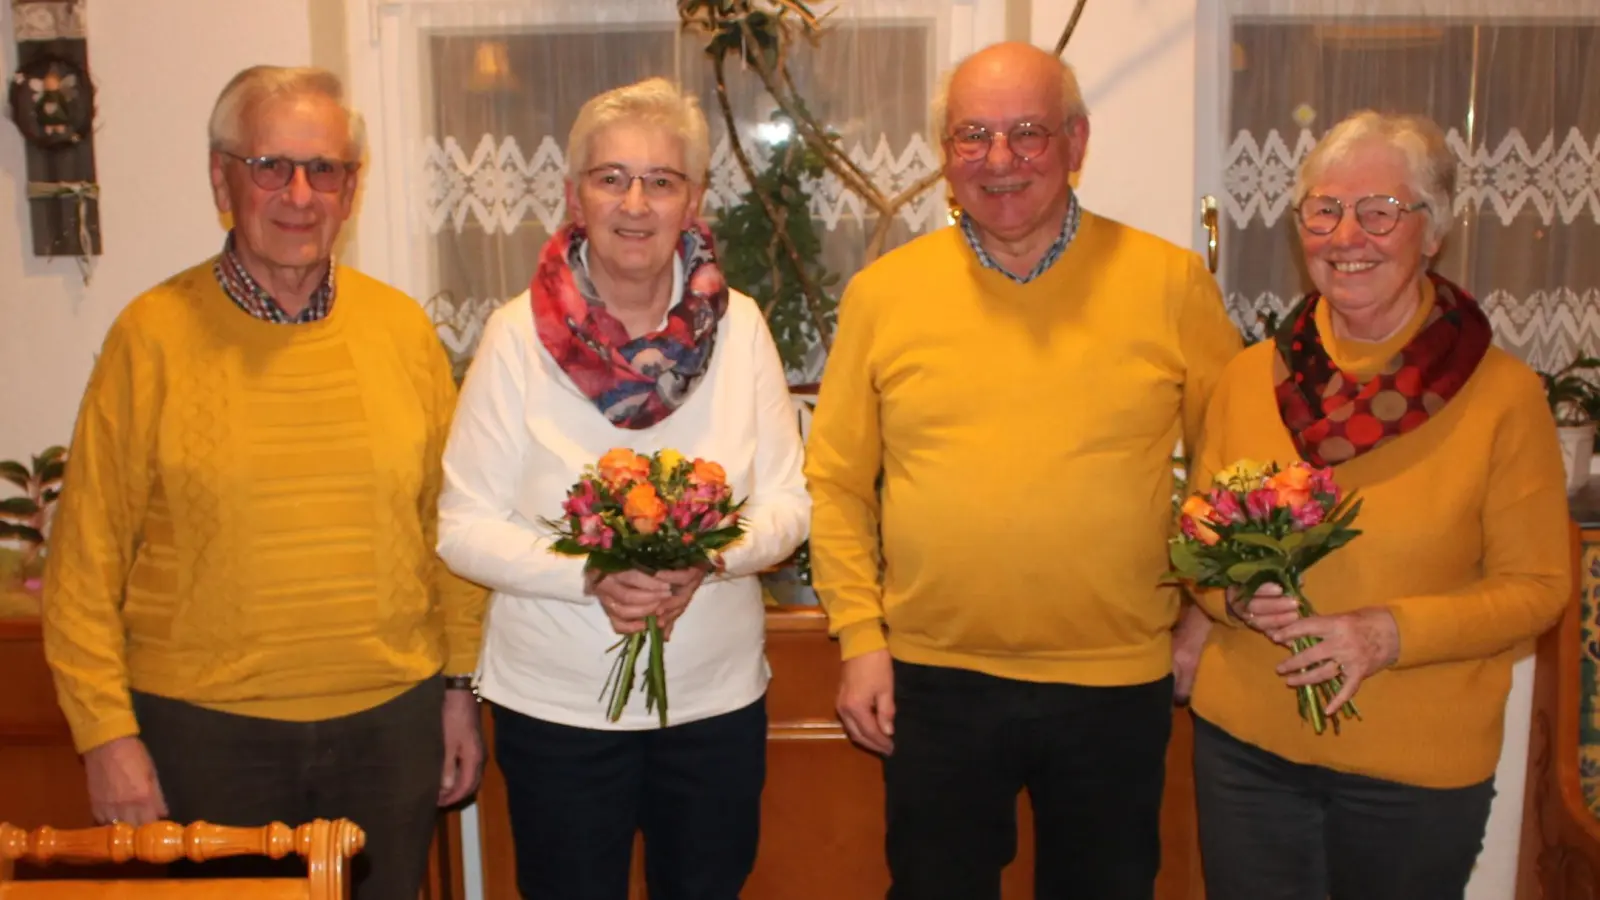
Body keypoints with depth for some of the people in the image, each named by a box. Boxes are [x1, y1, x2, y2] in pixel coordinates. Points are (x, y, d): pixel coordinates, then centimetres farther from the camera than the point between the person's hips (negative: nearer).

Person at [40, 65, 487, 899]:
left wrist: (461, 686, 6)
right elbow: (87, 556, -4)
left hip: (392, 721, 3)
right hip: (205, 729, -2)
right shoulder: (154, 333, -6)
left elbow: (448, 524, 6)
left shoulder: (403, 327, 1)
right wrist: (106, 731, -6)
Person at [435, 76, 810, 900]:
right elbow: (464, 528, -9)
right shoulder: (520, 333, -10)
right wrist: (591, 575, -23)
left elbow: (789, 503, -1)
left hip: (718, 697, 2)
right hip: (555, 705, -2)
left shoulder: (737, 325, -5)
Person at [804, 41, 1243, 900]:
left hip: (1116, 684, 0)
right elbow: (836, 481, 2)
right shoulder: (882, 291, -2)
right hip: (934, 682, 1)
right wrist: (859, 635, -2)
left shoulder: (1172, 282, -4)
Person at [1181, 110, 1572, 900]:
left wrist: (1389, 633, -20)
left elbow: (1536, 586, -5)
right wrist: (1239, 597, -14)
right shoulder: (1250, 377, 0)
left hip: (1420, 770, -2)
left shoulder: (1502, 395, -8)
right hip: (1246, 744, 2)